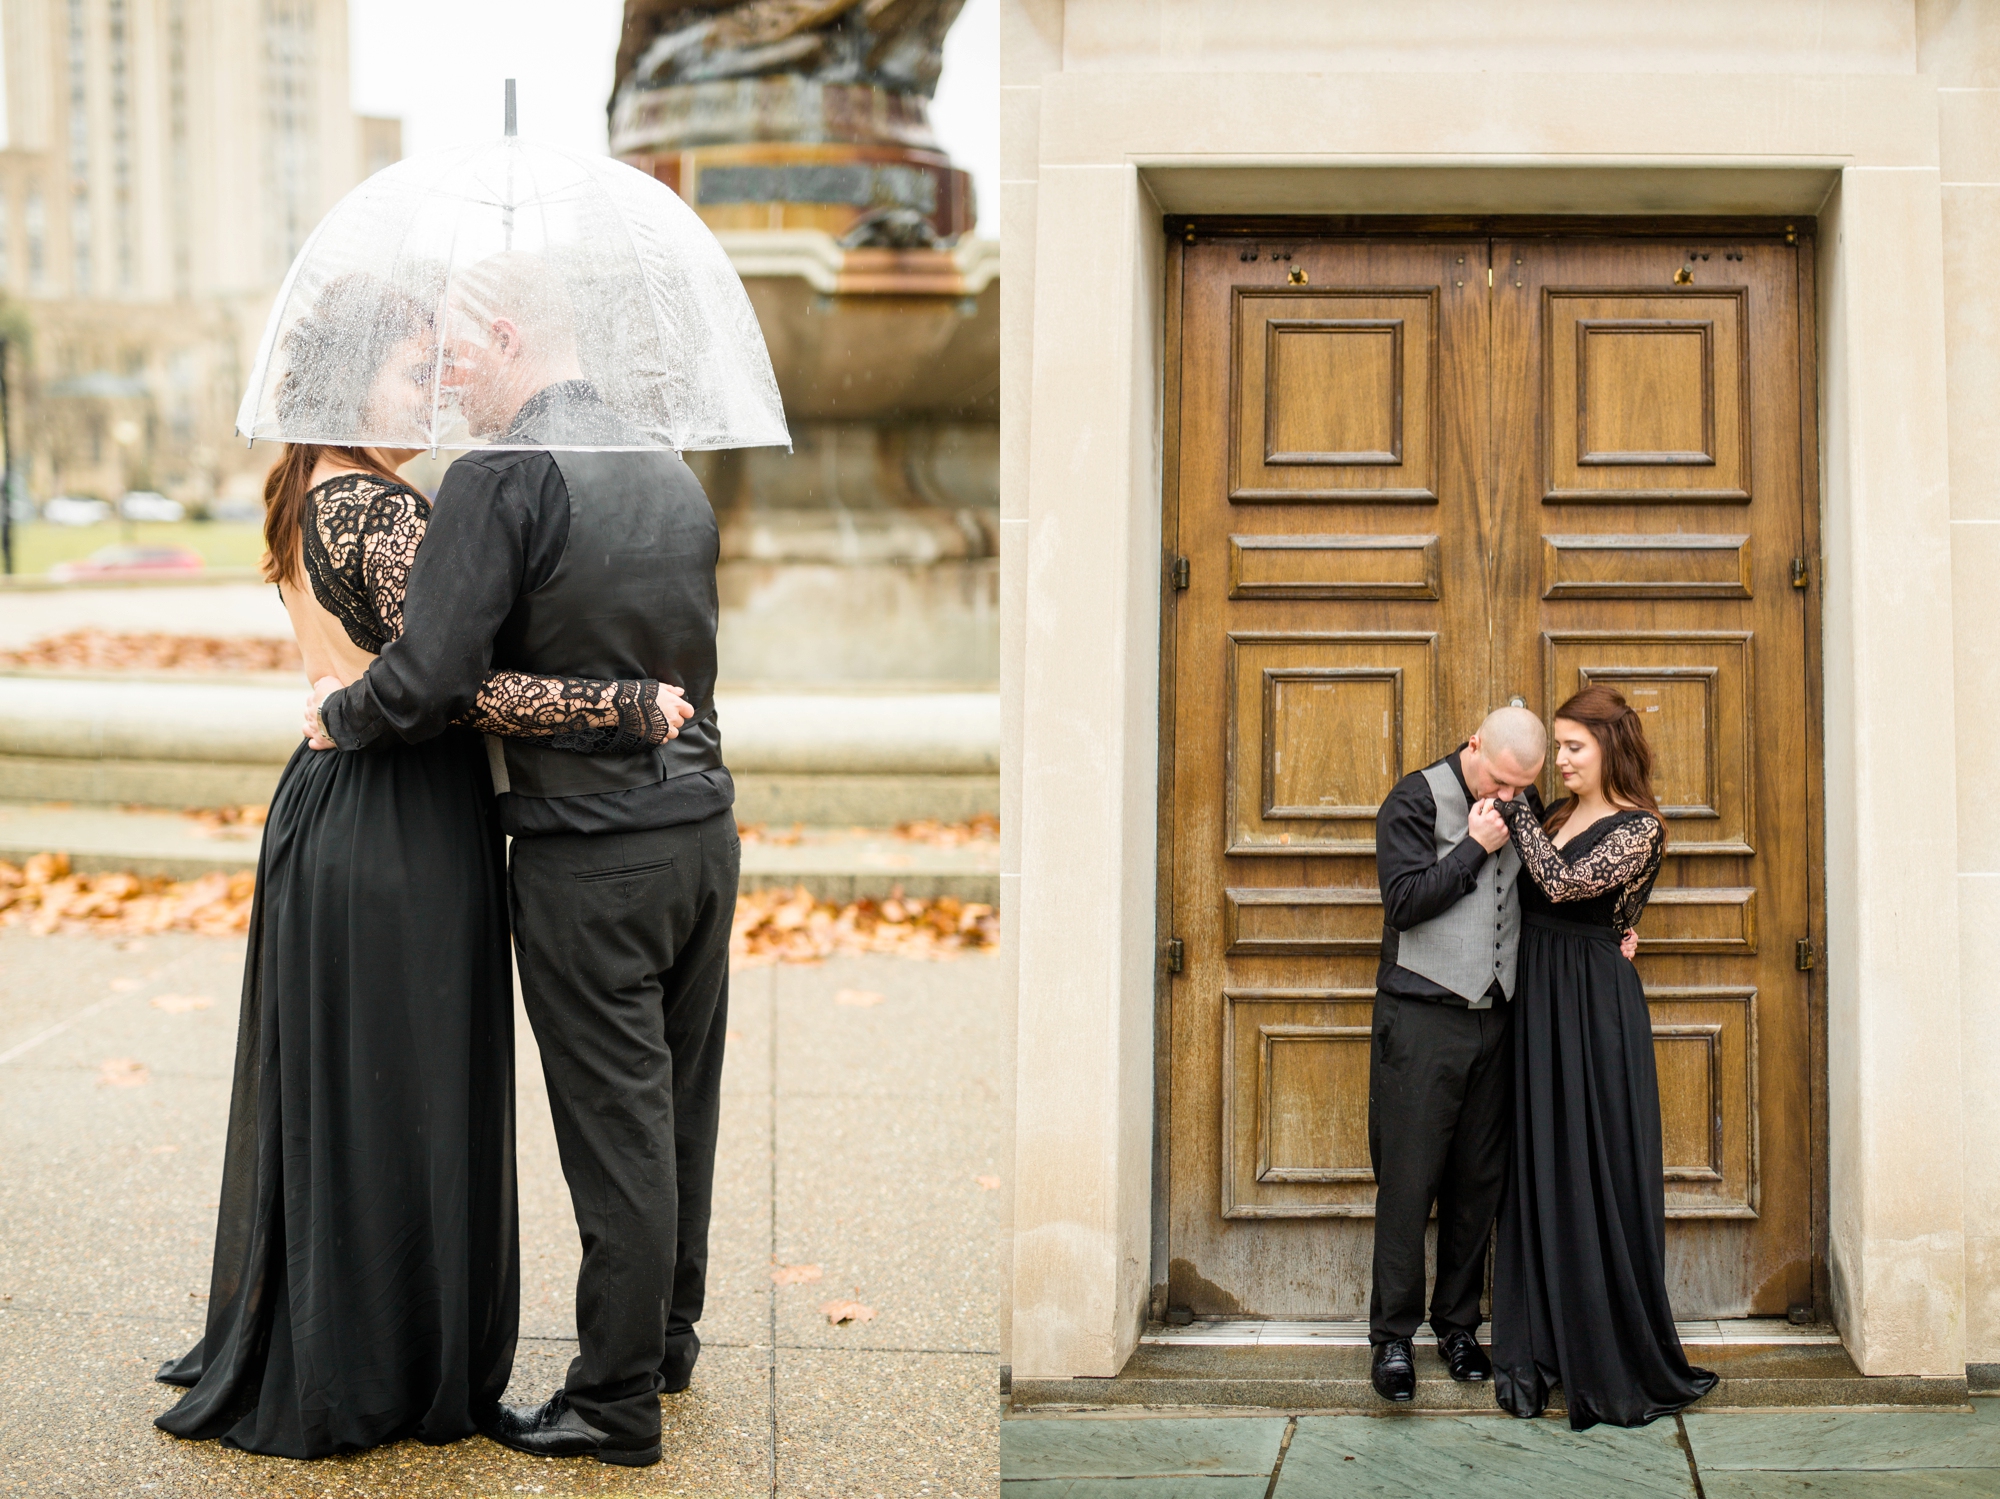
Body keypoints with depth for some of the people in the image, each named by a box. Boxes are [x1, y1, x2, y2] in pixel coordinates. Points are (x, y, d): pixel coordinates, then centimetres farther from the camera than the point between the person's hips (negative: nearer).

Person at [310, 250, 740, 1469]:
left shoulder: (501, 477, -16)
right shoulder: (675, 474, 8)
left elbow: (429, 684, -21)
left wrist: (338, 716, -1)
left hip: (588, 859, -7)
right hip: (703, 826, 7)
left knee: (615, 1125, 1)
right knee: (680, 1104, 18)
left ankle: (618, 1402, 12)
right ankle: (670, 1334, 34)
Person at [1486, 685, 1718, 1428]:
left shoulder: (1638, 829, -10)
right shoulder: (1557, 816, 13)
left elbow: (1560, 884, -21)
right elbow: (1531, 895, 12)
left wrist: (1514, 810, -14)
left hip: (1593, 1008, -7)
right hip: (1536, 1002, 7)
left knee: (1597, 1171, -4)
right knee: (1539, 1169, 6)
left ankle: (1617, 1362, 5)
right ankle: (1545, 1347, 12)